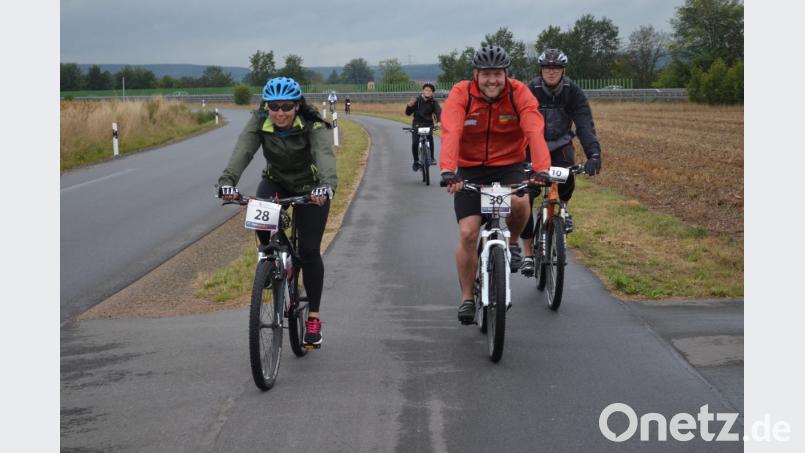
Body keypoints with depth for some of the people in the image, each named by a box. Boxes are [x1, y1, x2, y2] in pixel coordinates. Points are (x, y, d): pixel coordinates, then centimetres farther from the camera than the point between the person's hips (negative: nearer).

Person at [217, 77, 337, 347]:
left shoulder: (313, 127, -28)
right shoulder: (259, 122, -21)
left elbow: (325, 154, -45)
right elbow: (242, 151, -35)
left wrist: (327, 185, -65)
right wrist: (227, 180, -54)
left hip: (310, 188, -2)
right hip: (276, 181, 2)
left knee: (309, 250, -9)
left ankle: (313, 318, 4)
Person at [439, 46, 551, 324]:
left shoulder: (520, 94, -14)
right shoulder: (460, 95, -16)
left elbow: (535, 132, -27)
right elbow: (450, 134, -31)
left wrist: (542, 169, -44)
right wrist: (447, 171, -47)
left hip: (509, 166, 0)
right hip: (470, 170, 0)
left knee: (519, 202, -31)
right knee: (467, 234, -8)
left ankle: (512, 242, 2)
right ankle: (467, 298, 9)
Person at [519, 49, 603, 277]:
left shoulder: (573, 92, -14)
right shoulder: (529, 91, -18)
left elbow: (585, 125, -23)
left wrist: (594, 154, -39)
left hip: (560, 146, 1)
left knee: (566, 179, -29)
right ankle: (528, 254, 2)